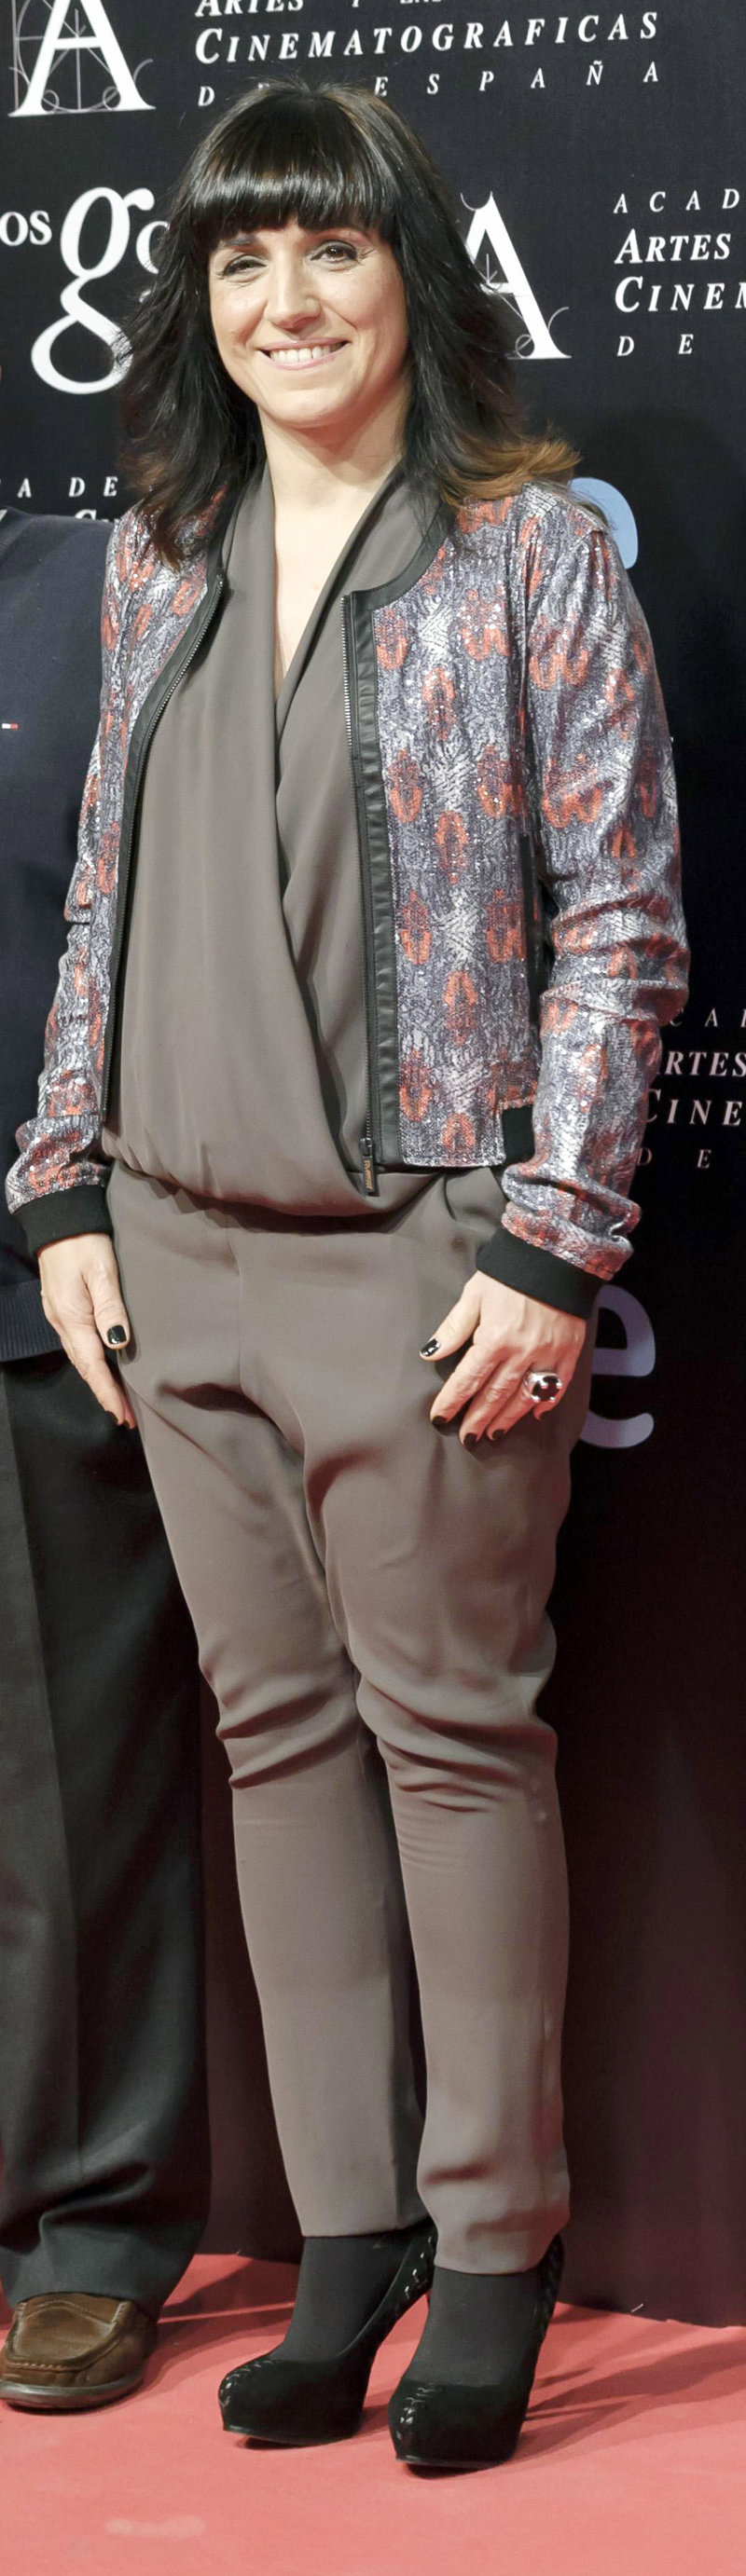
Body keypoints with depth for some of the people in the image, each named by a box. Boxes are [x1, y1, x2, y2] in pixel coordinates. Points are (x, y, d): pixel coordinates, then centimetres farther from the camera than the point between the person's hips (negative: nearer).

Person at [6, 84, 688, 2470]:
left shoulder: (534, 551, -4)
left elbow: (620, 918, -7)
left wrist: (550, 1243, -13)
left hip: (424, 1255, -5)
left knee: (452, 1726, 1)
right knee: (278, 1728, 9)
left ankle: (494, 2236, 13)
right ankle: (349, 2224, 18)